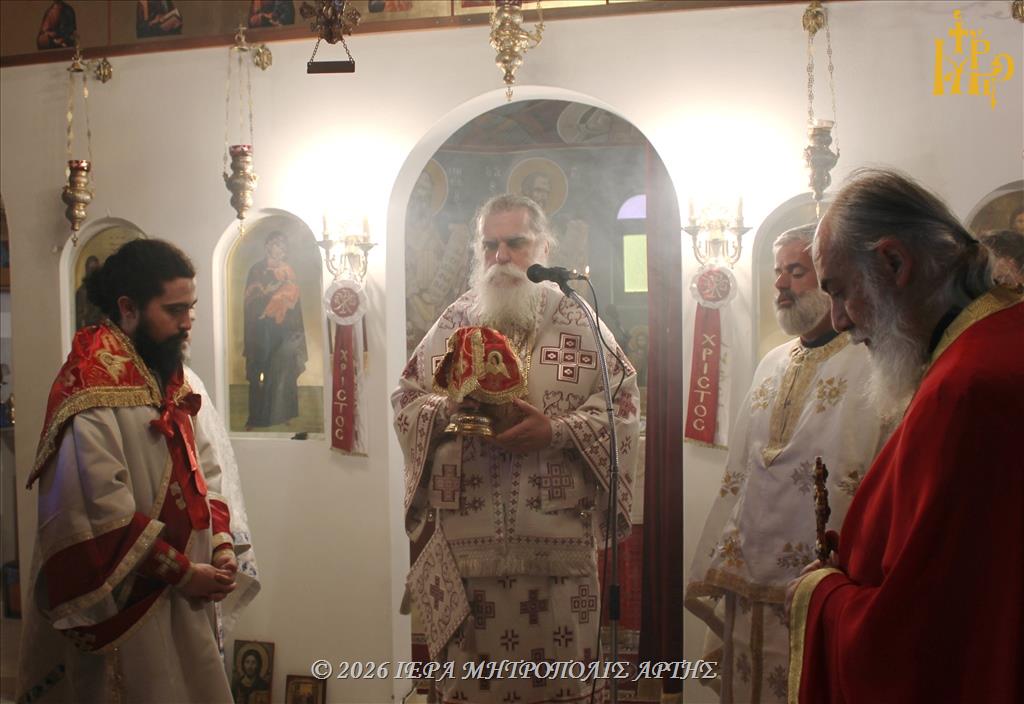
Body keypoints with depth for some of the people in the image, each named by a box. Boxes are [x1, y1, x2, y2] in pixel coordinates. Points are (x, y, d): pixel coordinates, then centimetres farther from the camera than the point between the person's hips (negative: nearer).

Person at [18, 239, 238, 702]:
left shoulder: (173, 384, 9)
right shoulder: (91, 390, -18)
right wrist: (182, 571, -18)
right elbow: (103, 514, -24)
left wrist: (221, 545, -5)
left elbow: (204, 472, 10)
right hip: (127, 606, -8)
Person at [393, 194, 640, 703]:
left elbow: (623, 402, 0)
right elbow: (405, 398, 12)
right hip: (467, 534, 2)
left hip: (559, 534, -1)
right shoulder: (452, 323, 12)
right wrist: (447, 411, -9)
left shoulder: (579, 321, 6)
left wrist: (558, 432, -15)